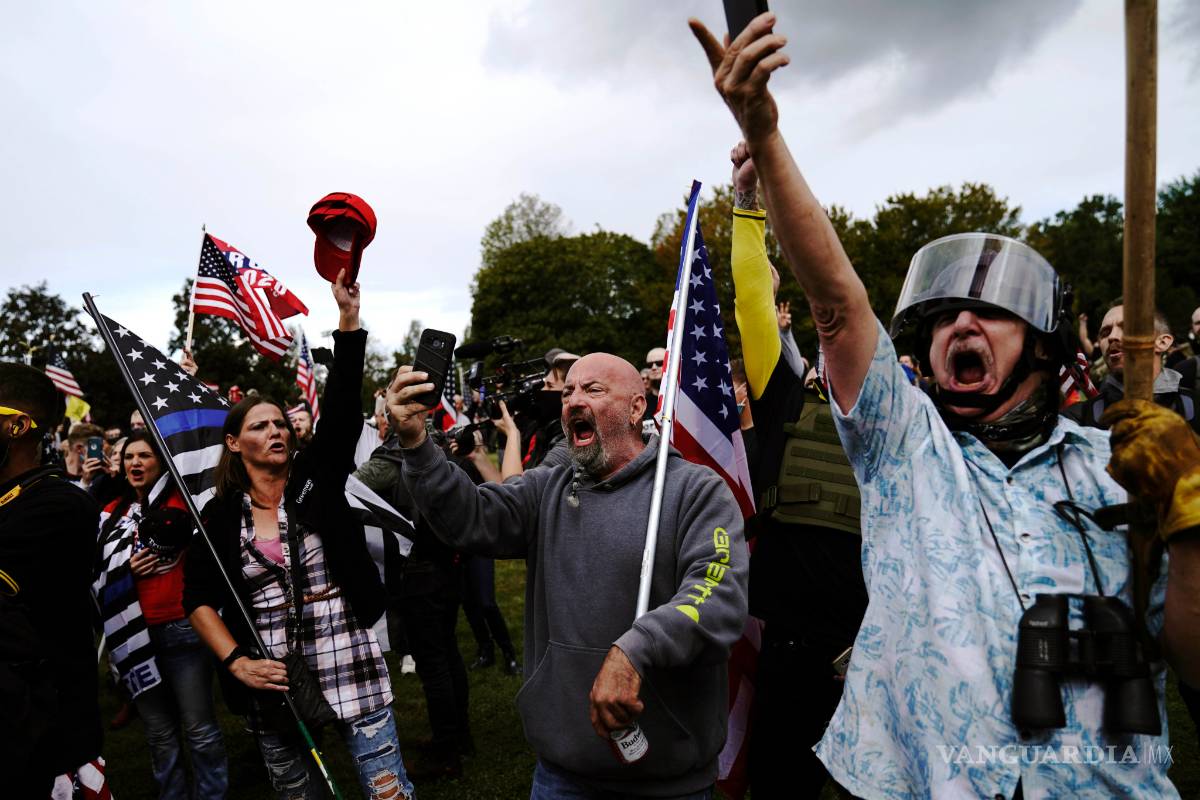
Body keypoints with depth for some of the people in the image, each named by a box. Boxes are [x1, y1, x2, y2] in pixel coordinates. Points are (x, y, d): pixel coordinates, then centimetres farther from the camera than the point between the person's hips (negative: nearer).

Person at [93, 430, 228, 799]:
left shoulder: (183, 501, -3)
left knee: (199, 730, 2)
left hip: (183, 629, -4)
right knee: (160, 735, 14)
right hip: (134, 634, 4)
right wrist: (125, 570, -2)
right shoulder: (112, 515, 11)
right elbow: (97, 576, 17)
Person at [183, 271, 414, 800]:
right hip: (273, 685, 2)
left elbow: (341, 406, -12)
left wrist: (348, 314, -20)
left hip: (352, 668, -1)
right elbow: (198, 598, 4)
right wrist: (236, 662, -9)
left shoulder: (316, 479, -1)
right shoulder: (221, 515, 2)